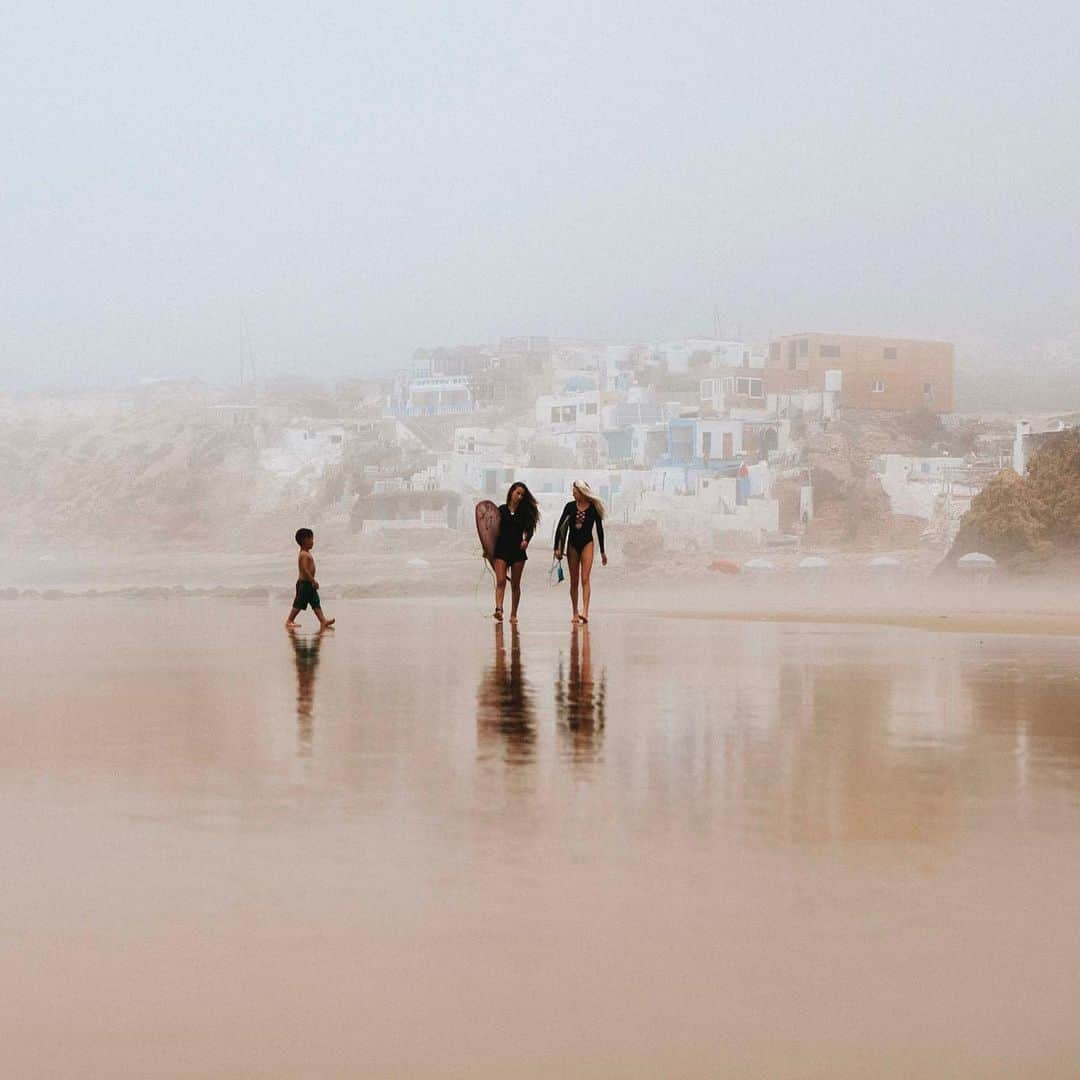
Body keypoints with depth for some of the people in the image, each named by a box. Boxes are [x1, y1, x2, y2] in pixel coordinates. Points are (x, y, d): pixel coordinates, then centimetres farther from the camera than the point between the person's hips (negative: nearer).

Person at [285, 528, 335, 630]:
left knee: (316, 602, 6)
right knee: (299, 603, -1)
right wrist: (313, 581, -24)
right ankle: (289, 620, 8)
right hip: (304, 583, -10)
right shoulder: (304, 555, -20)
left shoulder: (307, 554, 12)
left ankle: (323, 621, 4)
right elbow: (305, 570, -26)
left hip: (309, 583, 10)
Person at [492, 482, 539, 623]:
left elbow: (529, 528, -1)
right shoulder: (501, 510, 7)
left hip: (517, 550, 1)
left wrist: (526, 540, -22)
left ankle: (513, 614, 11)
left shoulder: (524, 511, 8)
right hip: (501, 549, -1)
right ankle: (499, 609, -28)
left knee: (515, 584, 5)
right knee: (500, 581, -15)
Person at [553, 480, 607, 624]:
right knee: (574, 581, 6)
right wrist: (557, 548, -2)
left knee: (585, 578, -14)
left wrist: (602, 551, 7)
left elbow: (599, 529, 4)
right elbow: (560, 526, 2)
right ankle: (575, 613, 13)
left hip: (587, 544, -2)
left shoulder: (594, 508, -5)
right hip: (572, 544, 2)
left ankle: (585, 612, -23)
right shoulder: (570, 506, -2)